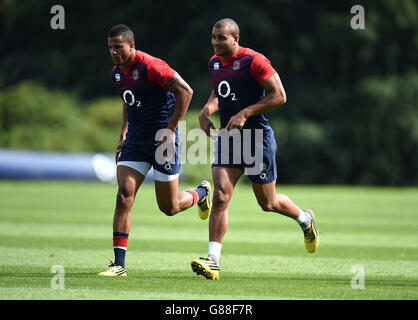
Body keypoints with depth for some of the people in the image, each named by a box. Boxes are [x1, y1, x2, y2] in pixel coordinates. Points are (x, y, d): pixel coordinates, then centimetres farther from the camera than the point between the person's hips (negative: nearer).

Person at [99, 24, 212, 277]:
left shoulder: (150, 66, -18)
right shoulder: (116, 73, 6)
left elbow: (185, 91, -19)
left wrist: (171, 130, -18)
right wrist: (124, 135, 16)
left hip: (162, 139, -6)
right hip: (135, 140, 6)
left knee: (169, 207, 3)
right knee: (124, 197, -10)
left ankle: (201, 193, 37)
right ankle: (119, 264, -11)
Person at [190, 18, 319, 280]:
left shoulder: (253, 61, -15)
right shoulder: (215, 63, 8)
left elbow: (279, 96, -15)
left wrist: (244, 114, -21)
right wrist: (207, 110, 4)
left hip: (257, 137, -6)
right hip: (228, 137, 6)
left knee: (268, 203, 7)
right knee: (220, 196, -11)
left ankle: (305, 219, 39)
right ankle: (213, 261, -15)